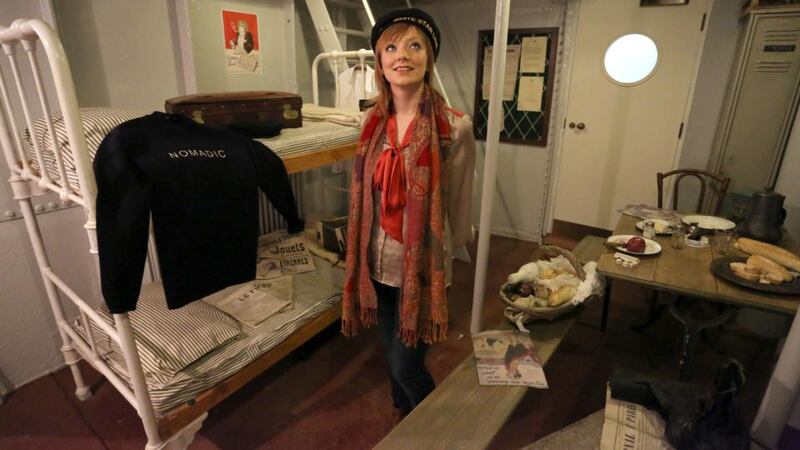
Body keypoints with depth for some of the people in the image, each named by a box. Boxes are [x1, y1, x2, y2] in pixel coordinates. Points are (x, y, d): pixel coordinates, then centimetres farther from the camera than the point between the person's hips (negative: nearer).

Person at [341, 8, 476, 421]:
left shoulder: (454, 127, -16)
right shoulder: (372, 120, -1)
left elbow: (458, 201, -6)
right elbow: (365, 192, 8)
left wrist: (451, 248, 5)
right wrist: (361, 248, 14)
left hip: (422, 263, -5)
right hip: (377, 260, 5)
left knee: (406, 365, 6)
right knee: (390, 351, 23)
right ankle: (401, 415, 54)